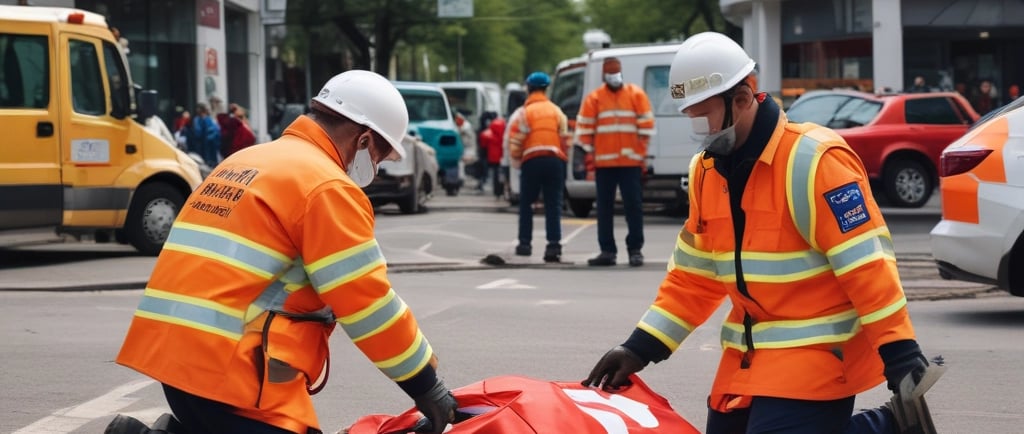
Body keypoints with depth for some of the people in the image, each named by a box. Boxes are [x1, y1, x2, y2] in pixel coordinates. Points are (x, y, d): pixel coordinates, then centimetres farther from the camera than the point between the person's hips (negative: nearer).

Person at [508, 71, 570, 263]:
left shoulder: (524, 112, 1)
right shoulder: (556, 111, 11)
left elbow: (515, 141, -3)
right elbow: (565, 138, 8)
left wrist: (516, 160, 14)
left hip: (532, 161, -2)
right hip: (555, 160, 2)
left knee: (526, 204, 13)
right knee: (553, 206, 2)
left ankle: (525, 243, 12)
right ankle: (554, 245, -8)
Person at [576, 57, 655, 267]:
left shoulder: (636, 94, 4)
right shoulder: (594, 98, 5)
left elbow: (646, 124, 4)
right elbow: (584, 129, 5)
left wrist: (642, 154, 1)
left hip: (631, 161, -1)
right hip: (604, 163, 1)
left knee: (634, 205, -2)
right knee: (604, 207, 4)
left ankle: (635, 249, 4)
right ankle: (607, 250, 10)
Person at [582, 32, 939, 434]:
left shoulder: (812, 160, -18)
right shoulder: (706, 170, 7)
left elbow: (866, 262, -20)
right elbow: (694, 276, 14)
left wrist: (899, 350, -23)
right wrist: (640, 348, 6)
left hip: (817, 349, -8)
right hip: (749, 351, 8)